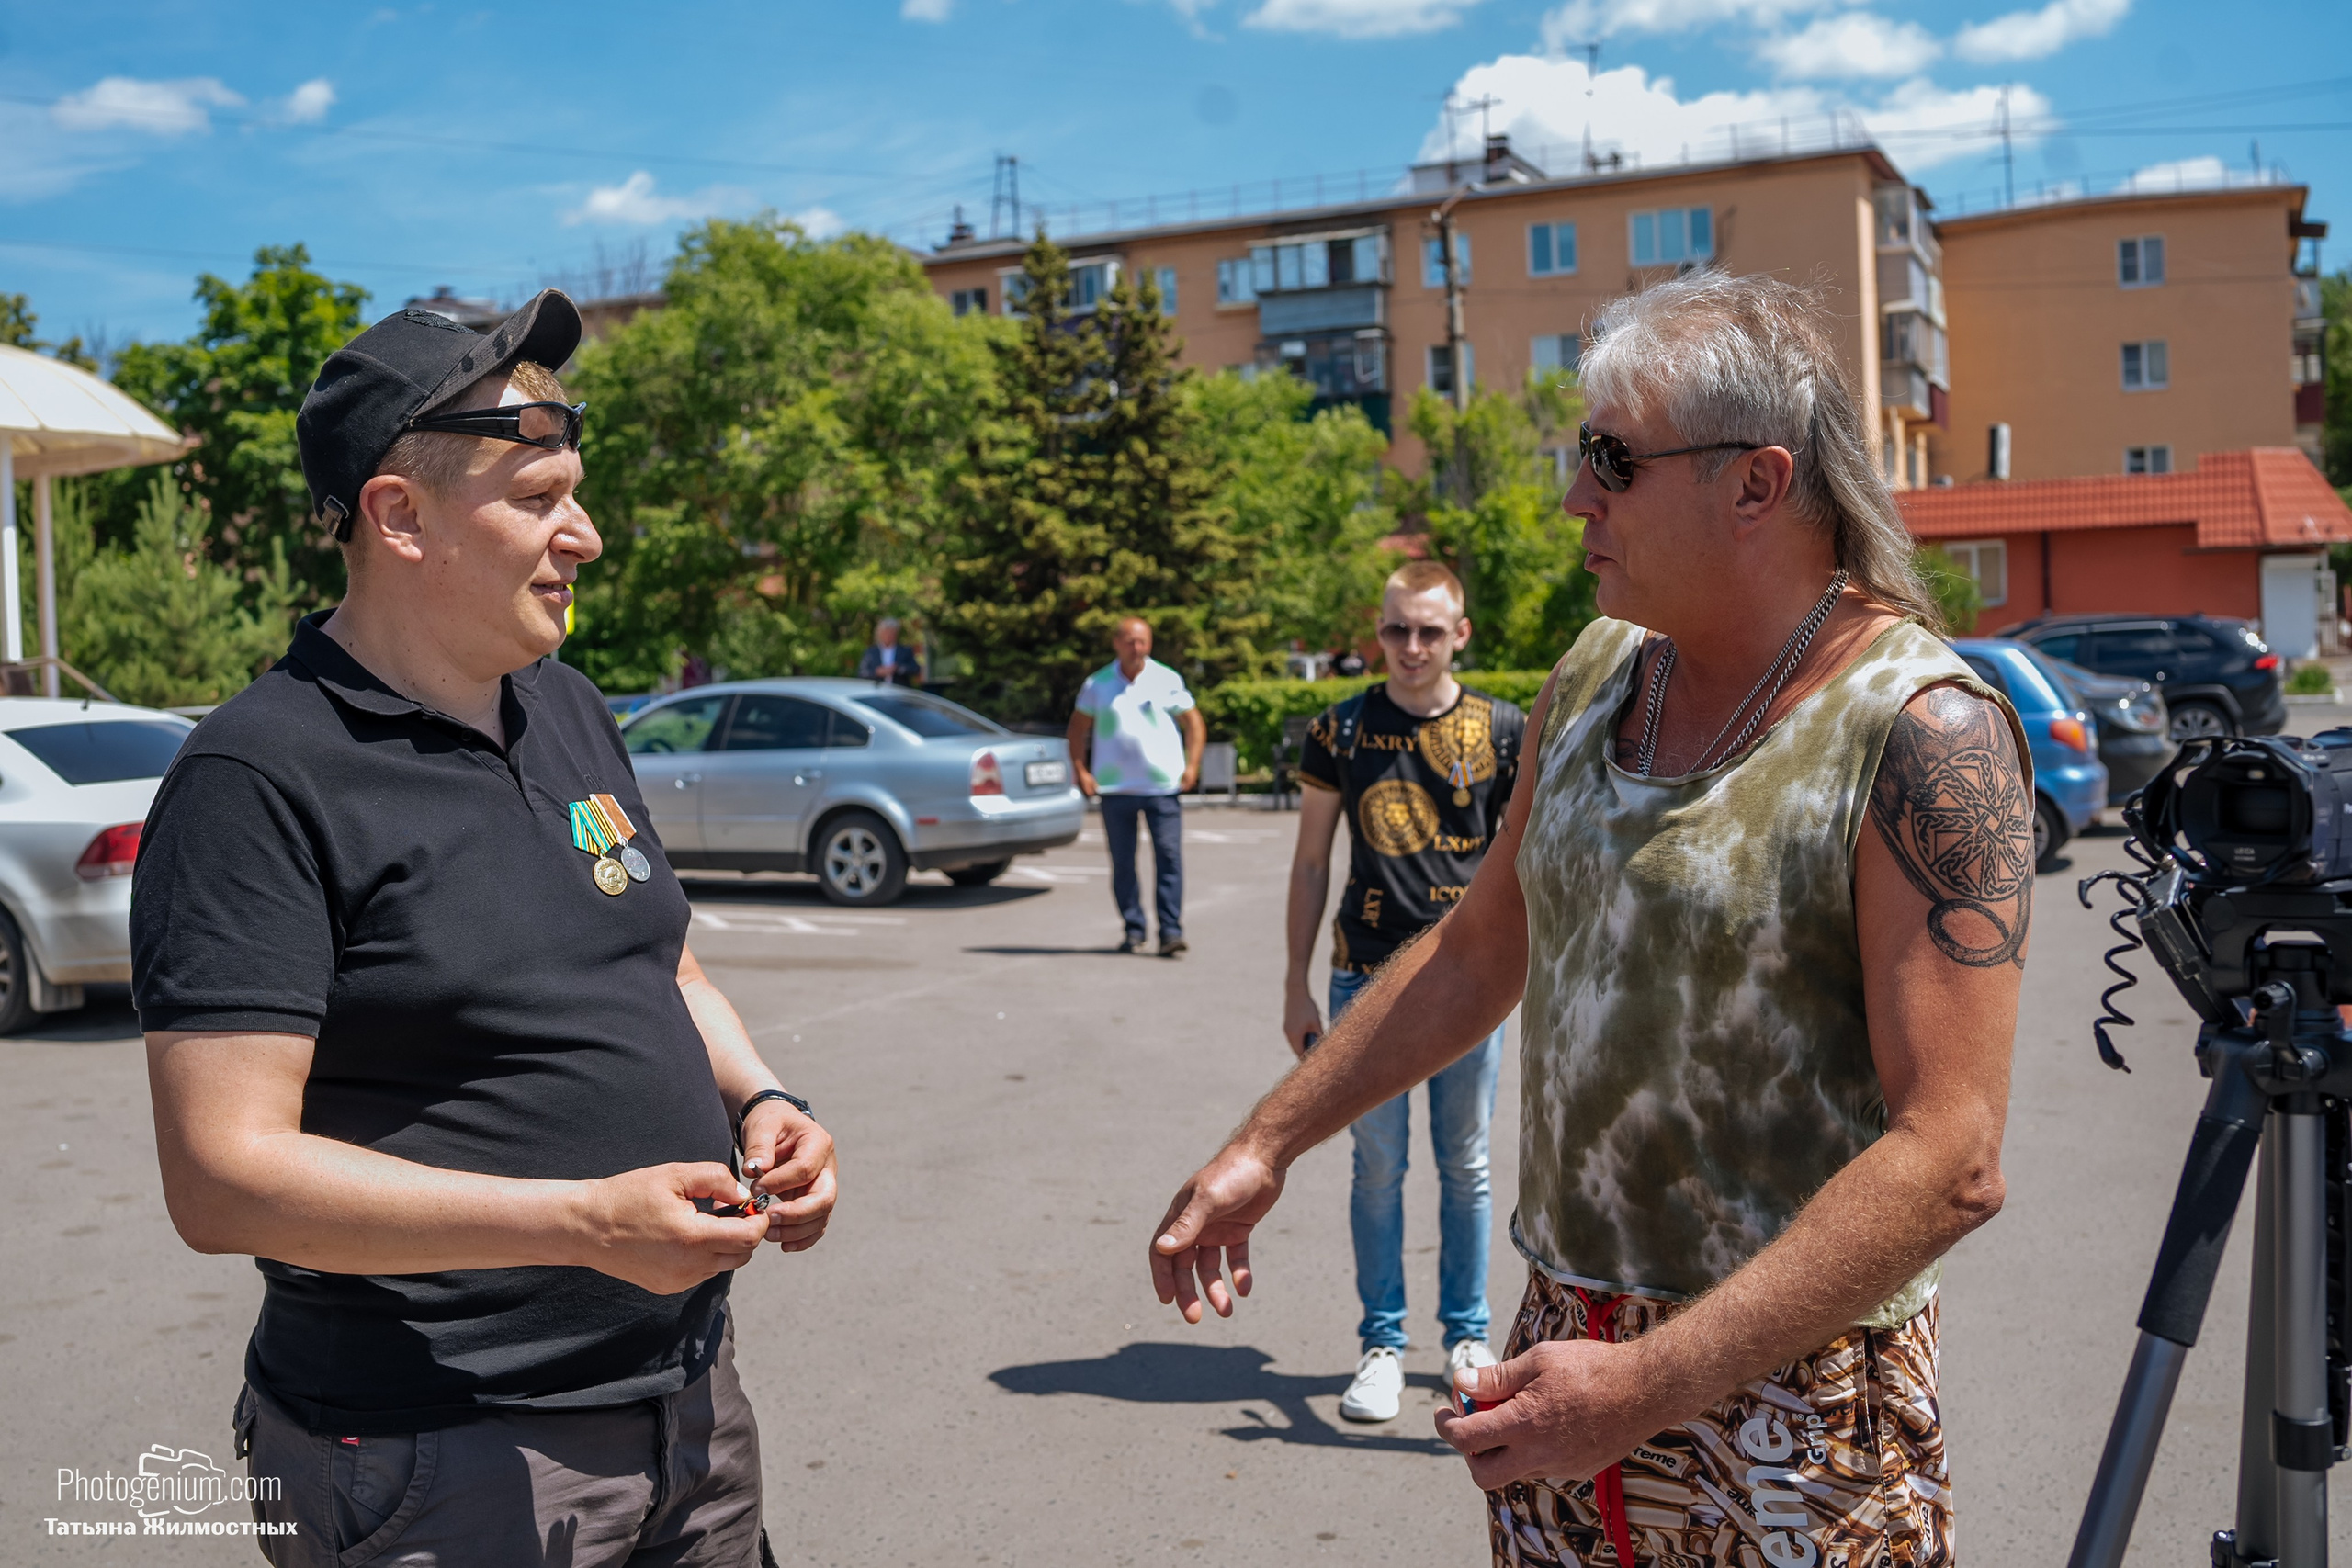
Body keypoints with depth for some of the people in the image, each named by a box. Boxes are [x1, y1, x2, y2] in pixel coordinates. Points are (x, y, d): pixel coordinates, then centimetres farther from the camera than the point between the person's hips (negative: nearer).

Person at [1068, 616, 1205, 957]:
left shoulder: (1167, 680, 3)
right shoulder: (1098, 684, 7)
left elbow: (1194, 723, 9)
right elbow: (1078, 728, 14)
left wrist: (1192, 766, -3)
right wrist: (1081, 770, 2)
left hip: (1163, 785, -2)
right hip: (1115, 787, 2)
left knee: (1169, 858, -7)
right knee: (1122, 863, 5)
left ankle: (1171, 930, -5)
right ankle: (1133, 930, 15)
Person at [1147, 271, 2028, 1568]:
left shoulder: (1922, 733, -17)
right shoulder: (1594, 680, 4)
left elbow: (1949, 1162, -22)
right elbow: (1477, 953, 15)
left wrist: (1652, 1385, -24)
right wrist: (1264, 1145, 15)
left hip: (1791, 1409, -5)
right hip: (1560, 1351, 6)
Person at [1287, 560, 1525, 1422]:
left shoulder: (1501, 729, 1)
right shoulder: (1341, 729, 1)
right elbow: (1310, 862, 6)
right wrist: (1296, 985, 4)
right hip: (1369, 976, 0)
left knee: (1466, 1165, 10)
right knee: (1378, 1166, 5)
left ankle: (1467, 1333, 26)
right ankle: (1382, 1343, 18)